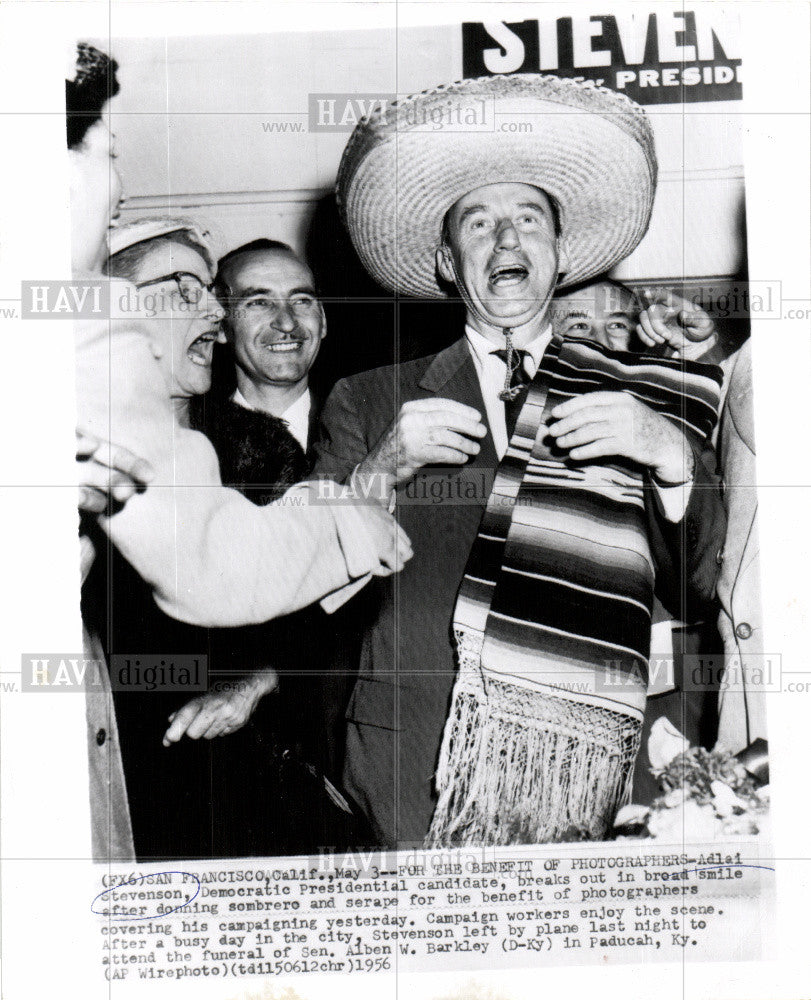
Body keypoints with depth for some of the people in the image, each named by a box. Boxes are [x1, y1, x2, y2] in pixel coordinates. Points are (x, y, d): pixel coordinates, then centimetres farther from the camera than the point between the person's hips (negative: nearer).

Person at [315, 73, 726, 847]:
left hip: (583, 784, 1)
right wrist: (379, 473, -11)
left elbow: (708, 594, 4)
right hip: (409, 774, 0)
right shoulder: (366, 402, 9)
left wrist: (672, 457, -11)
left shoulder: (632, 400, 9)